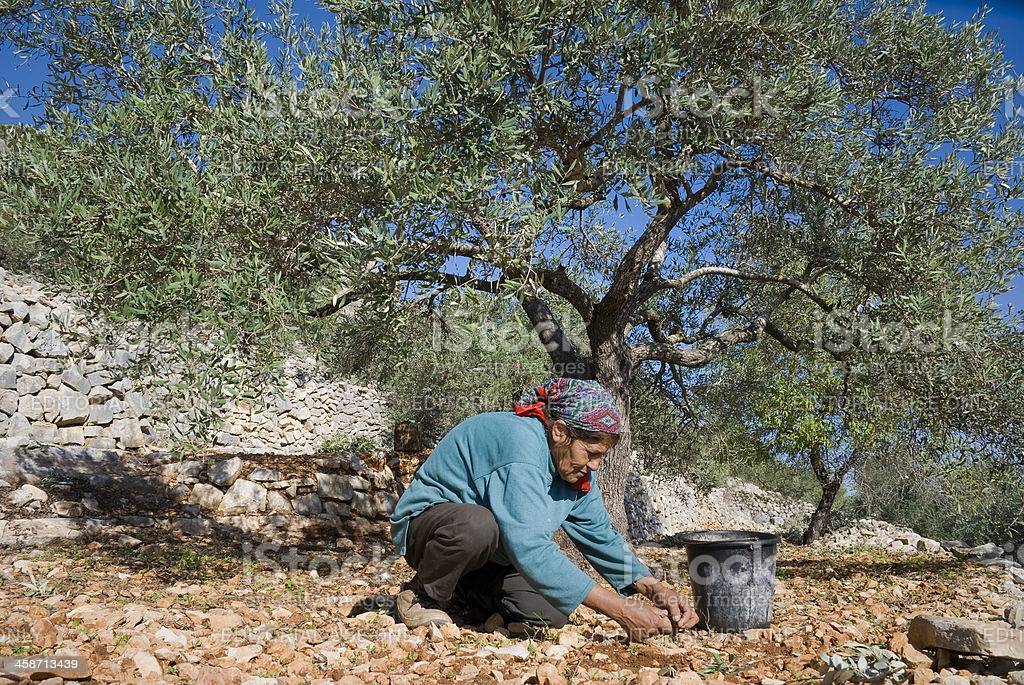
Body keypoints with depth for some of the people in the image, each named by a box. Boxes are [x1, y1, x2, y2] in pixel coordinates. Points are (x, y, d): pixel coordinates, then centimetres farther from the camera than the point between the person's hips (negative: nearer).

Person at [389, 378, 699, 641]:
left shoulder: (576, 465, -6)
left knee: (551, 614, -11)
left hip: (489, 556, 8)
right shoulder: (520, 443, -34)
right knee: (478, 525, -39)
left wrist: (656, 589, -15)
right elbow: (530, 550, -42)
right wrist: (620, 610, -41)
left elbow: (602, 538, 1)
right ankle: (425, 597, -9)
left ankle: (460, 591, 13)